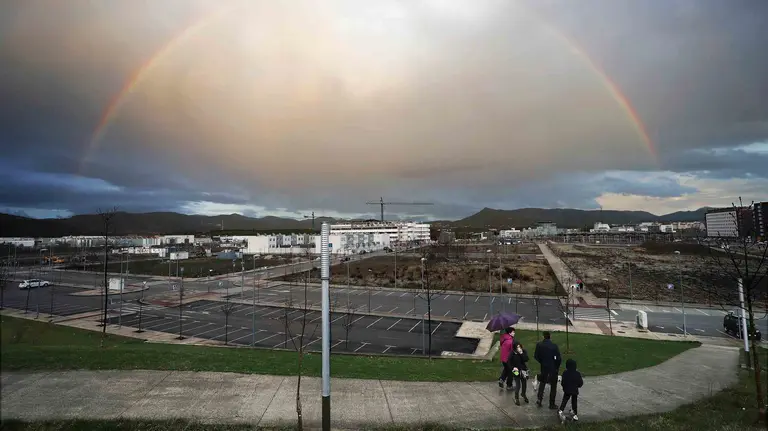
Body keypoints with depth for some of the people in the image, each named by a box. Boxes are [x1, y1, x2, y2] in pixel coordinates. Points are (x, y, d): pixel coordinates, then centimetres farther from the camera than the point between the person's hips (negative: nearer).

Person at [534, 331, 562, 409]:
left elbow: (536, 356, -5)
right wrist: (557, 367, -1)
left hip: (544, 367, 3)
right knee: (553, 386, 13)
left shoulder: (539, 345, -11)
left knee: (542, 383, 24)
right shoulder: (554, 346, -20)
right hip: (553, 368, -2)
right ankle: (552, 404, 21)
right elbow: (558, 358, -18)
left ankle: (539, 400, 18)